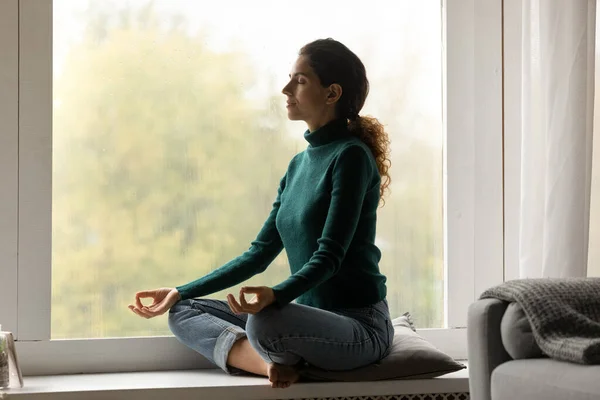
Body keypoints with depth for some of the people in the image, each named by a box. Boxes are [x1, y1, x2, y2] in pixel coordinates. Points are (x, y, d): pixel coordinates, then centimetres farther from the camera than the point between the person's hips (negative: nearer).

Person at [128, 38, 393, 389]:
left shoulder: (351, 156, -11)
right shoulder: (300, 164, 14)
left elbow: (330, 254, -21)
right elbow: (260, 253, 14)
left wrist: (275, 295, -39)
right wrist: (181, 292, 11)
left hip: (360, 325, -9)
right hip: (311, 316, 9)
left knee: (264, 323, -39)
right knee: (184, 312, 3)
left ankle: (283, 362, -7)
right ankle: (272, 361, -18)